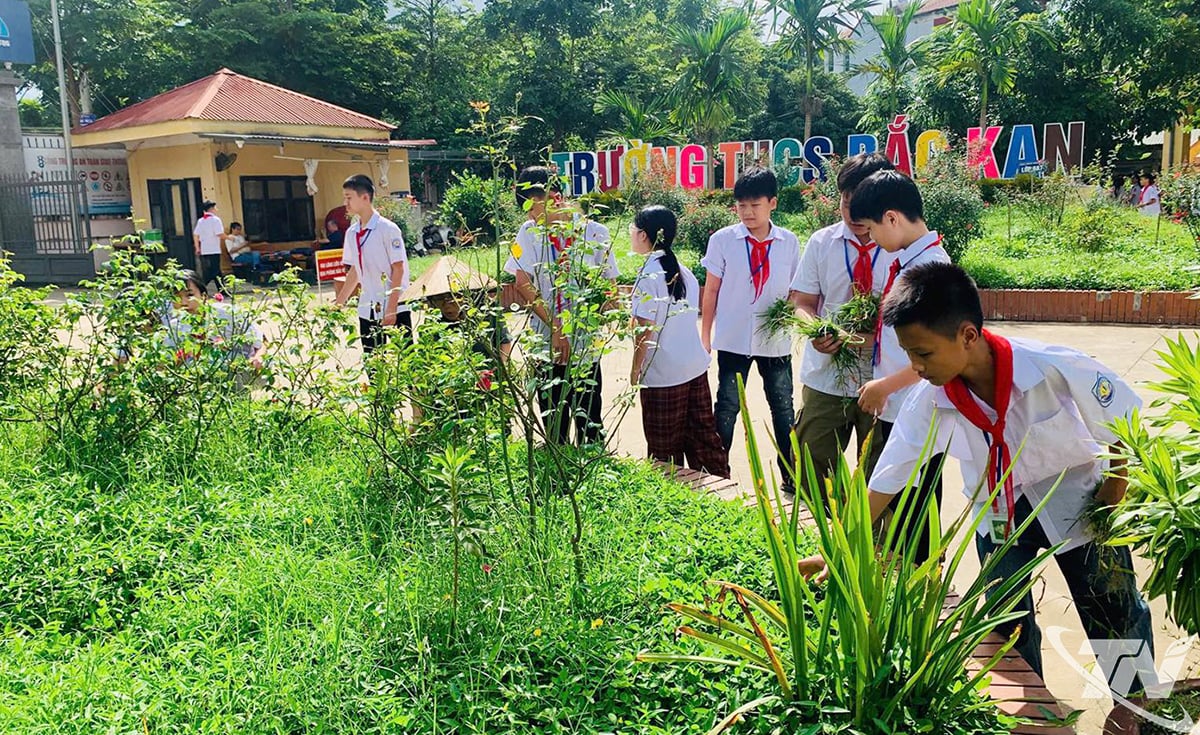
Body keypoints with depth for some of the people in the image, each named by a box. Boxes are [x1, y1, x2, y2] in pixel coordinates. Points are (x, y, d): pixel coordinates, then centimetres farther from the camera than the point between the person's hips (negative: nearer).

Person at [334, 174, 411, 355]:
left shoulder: (388, 229, -10)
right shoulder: (352, 232, 9)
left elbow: (398, 269, -12)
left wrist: (391, 308, -16)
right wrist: (339, 302, 16)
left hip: (395, 308, -6)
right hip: (367, 309, 6)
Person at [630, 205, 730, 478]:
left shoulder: (649, 275, -14)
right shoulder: (683, 271, 7)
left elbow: (645, 330, -16)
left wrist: (635, 369, -7)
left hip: (663, 374, -7)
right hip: (696, 366, 7)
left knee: (665, 447, 6)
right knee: (702, 434, 15)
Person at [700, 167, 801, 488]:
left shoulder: (789, 243, -1)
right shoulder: (722, 240, -5)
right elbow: (711, 290, 0)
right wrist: (705, 334, 2)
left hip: (776, 340, 2)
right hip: (733, 339, -1)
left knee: (783, 409, 13)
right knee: (727, 409, 9)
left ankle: (791, 476, 27)